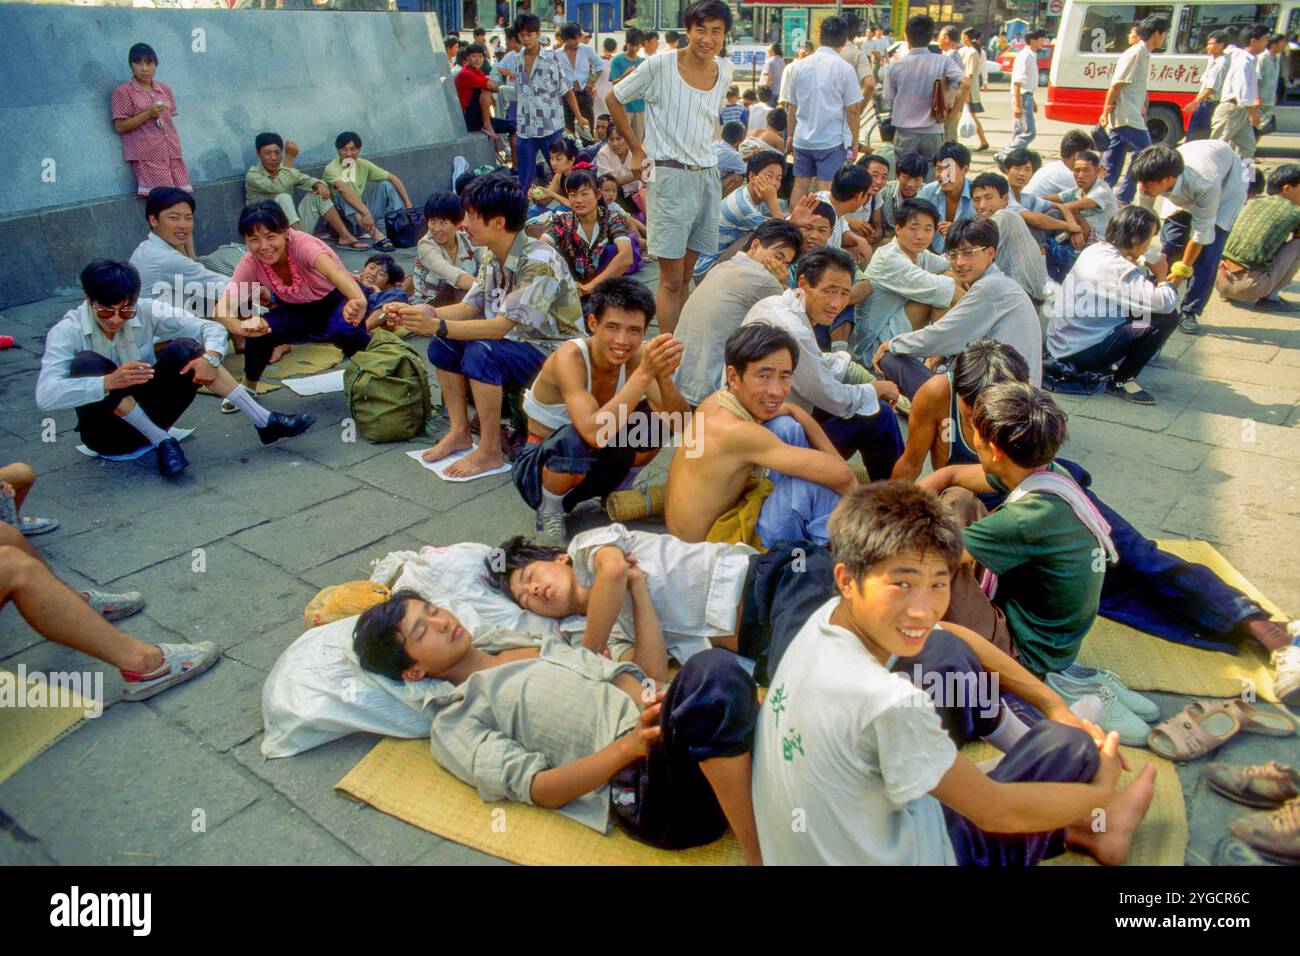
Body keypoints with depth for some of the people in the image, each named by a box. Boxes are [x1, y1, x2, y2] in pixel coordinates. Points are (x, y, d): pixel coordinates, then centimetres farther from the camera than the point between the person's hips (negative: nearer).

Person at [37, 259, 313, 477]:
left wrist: (212, 357, -30)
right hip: (107, 429, -2)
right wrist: (109, 382, -44)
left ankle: (266, 422, -24)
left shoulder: (146, 312, -10)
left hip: (148, 415, 2)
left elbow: (212, 328, -8)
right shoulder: (66, 332, -17)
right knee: (87, 363, -29)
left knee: (184, 349, -20)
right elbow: (45, 395, -30)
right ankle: (162, 442, -26)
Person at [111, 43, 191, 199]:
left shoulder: (164, 89, 16)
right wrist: (148, 113, -12)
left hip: (171, 153, 5)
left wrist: (176, 146, 15)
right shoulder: (122, 91, 1)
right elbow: (120, 127, -4)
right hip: (147, 156, -5)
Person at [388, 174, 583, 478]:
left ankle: (491, 451, -18)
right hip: (517, 343, 9)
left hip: (551, 353, -9)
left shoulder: (540, 263, -26)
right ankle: (460, 433, 6)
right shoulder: (492, 256, 1)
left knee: (481, 353, -31)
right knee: (443, 344, -1)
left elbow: (501, 327, -29)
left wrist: (437, 325, -30)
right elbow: (470, 307, 5)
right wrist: (426, 314, -11)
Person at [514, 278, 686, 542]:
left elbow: (679, 423, -22)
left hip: (591, 463, 5)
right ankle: (549, 512, -7)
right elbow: (594, 433, -44)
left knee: (653, 420, -19)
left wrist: (664, 376, -40)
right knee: (573, 440, -38)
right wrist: (644, 373, -46)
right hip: (541, 468, -5)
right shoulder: (569, 357, -29)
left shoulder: (635, 357, -14)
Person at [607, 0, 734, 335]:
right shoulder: (660, 65, -9)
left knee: (686, 276, 12)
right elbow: (614, 99, 1)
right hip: (669, 176, -5)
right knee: (671, 280, -6)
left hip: (708, 175, 6)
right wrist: (637, 149, 0)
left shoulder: (725, 70, 7)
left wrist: (702, 147, 13)